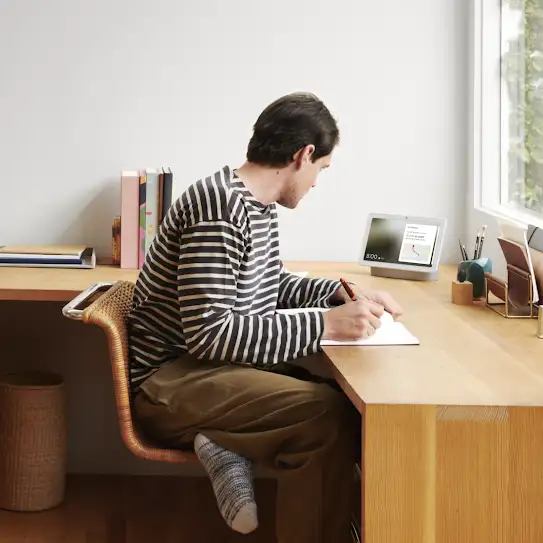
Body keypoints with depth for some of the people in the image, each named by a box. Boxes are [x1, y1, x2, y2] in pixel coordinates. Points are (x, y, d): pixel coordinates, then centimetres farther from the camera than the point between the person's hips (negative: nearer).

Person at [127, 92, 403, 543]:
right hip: (170, 380, -10)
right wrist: (325, 324, -29)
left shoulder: (258, 204, 8)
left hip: (217, 363, 10)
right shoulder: (220, 206, -21)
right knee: (328, 413, -27)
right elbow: (208, 333, -28)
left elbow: (271, 285, 25)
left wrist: (340, 293, 8)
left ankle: (232, 447, -2)